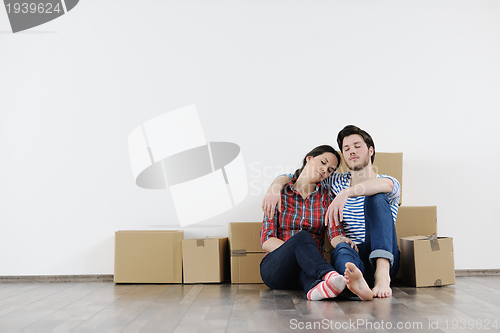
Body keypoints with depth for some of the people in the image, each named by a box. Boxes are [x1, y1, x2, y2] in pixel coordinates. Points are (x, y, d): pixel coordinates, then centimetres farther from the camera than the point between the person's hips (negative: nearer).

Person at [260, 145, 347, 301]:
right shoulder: (279, 193, 5)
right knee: (302, 237, -34)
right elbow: (267, 241, -3)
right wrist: (296, 248, -21)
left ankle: (315, 285, -63)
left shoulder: (327, 197, 12)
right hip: (274, 268, -2)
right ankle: (327, 274, -59)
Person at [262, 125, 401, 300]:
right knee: (342, 248, -36)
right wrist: (274, 188, -3)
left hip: (384, 259, -1)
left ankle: (382, 273, -43)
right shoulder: (338, 182, 18)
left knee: (376, 197, -24)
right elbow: (289, 177, 21)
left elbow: (384, 184, -24)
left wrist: (345, 193, -38)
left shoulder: (391, 184, 6)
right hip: (352, 259, 2)